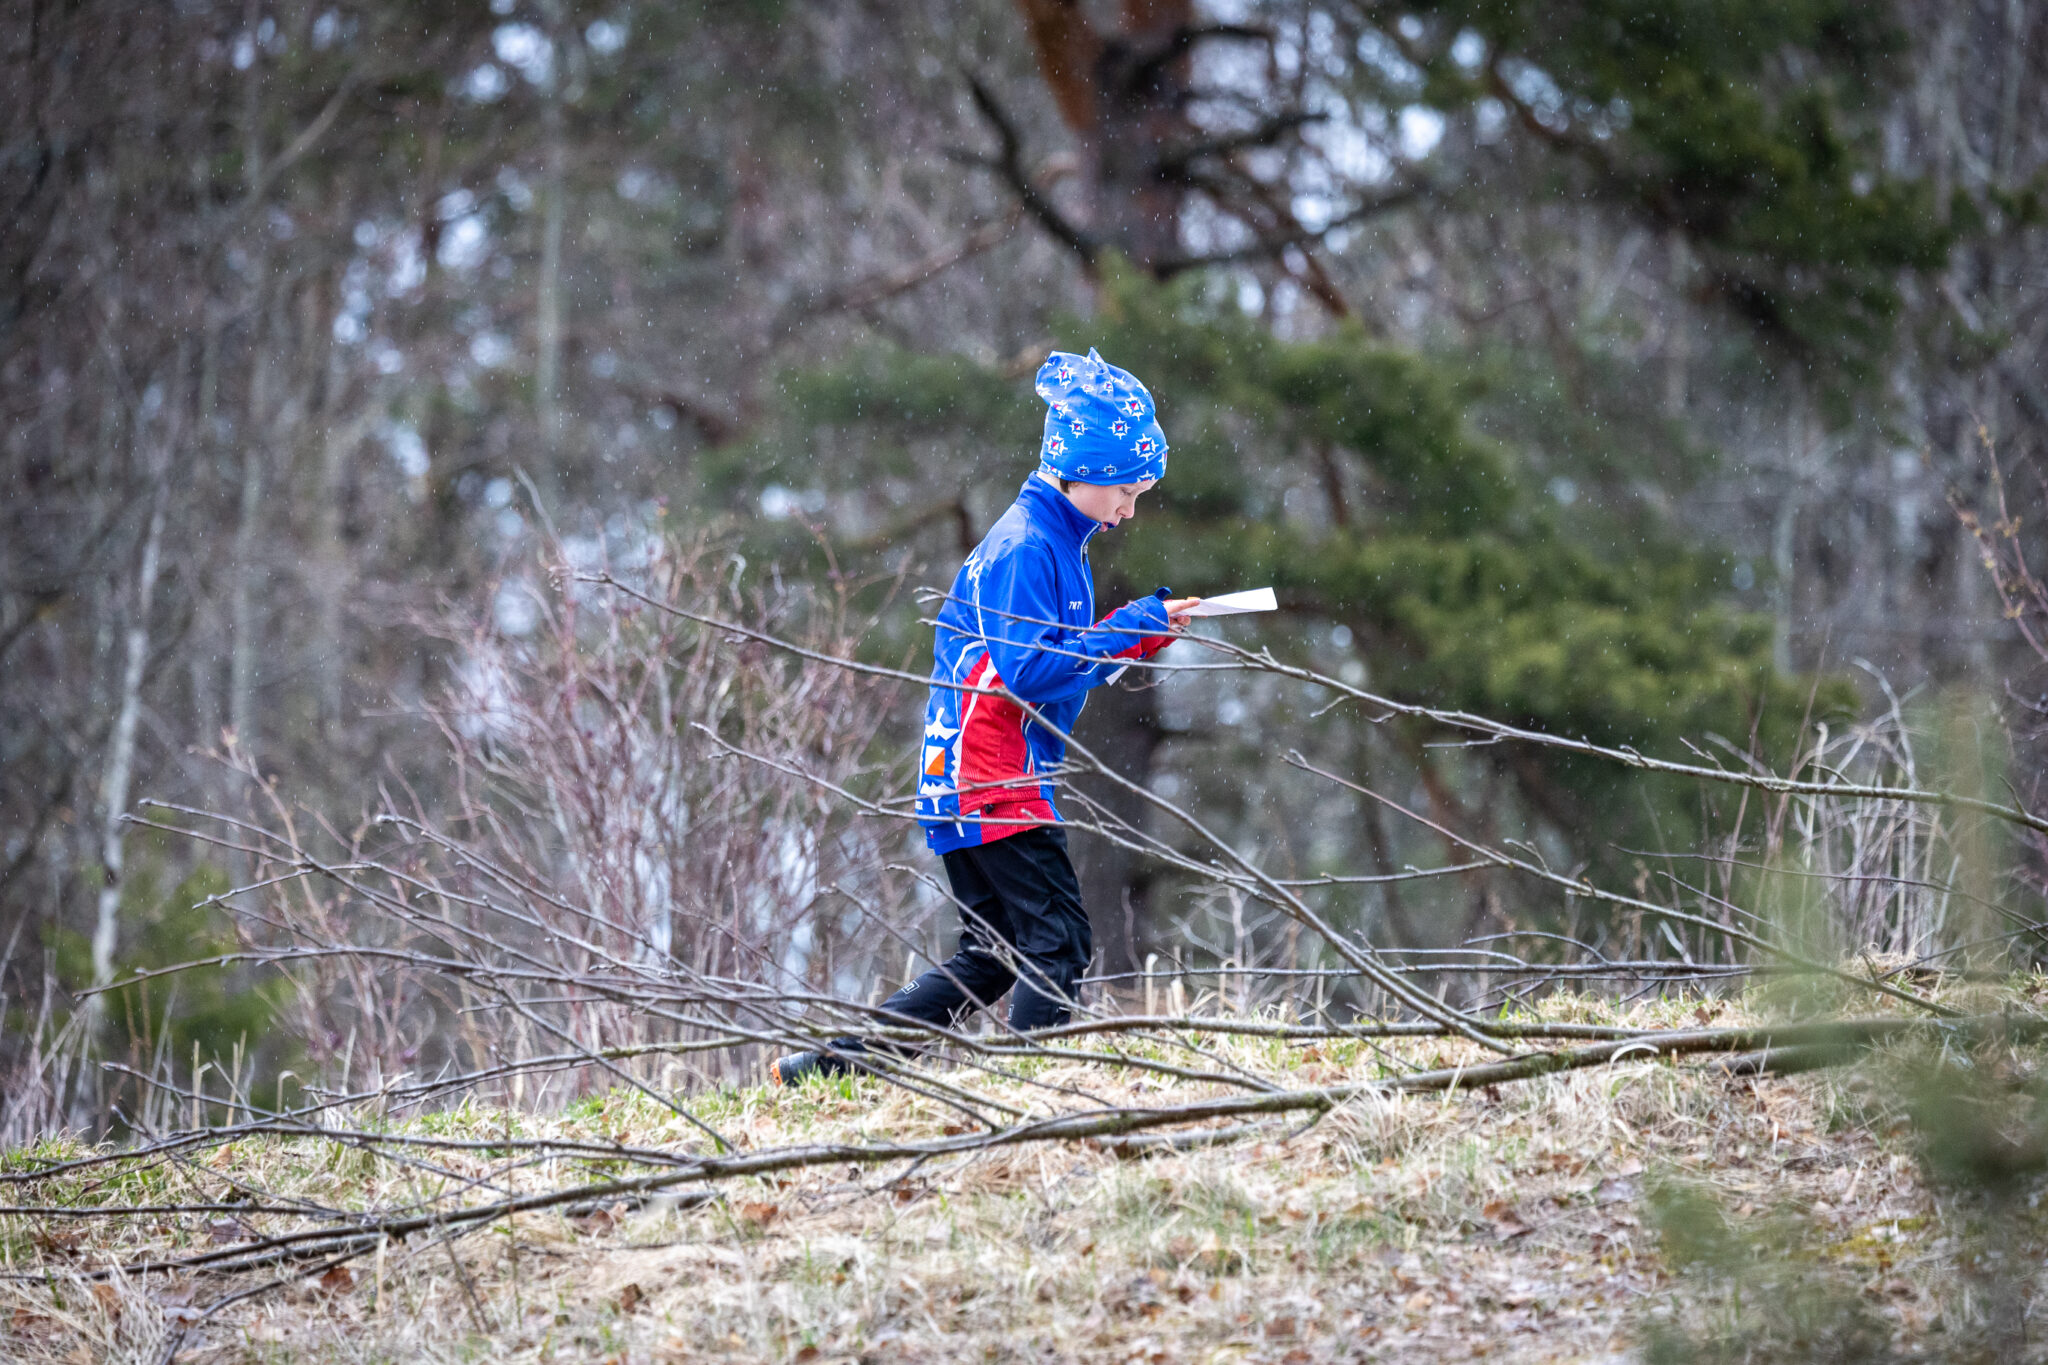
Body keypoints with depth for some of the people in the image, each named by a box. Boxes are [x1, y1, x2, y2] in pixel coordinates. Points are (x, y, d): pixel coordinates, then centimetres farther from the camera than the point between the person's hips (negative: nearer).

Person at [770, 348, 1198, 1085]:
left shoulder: (1056, 544, 19)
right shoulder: (1023, 546, -13)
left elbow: (1067, 666, 22)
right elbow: (1030, 671, -23)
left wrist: (1141, 632, 8)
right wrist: (1132, 627, -19)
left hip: (970, 784, 10)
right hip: (991, 782, -10)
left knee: (994, 956, 10)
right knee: (1057, 941, -11)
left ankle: (830, 1064, 11)